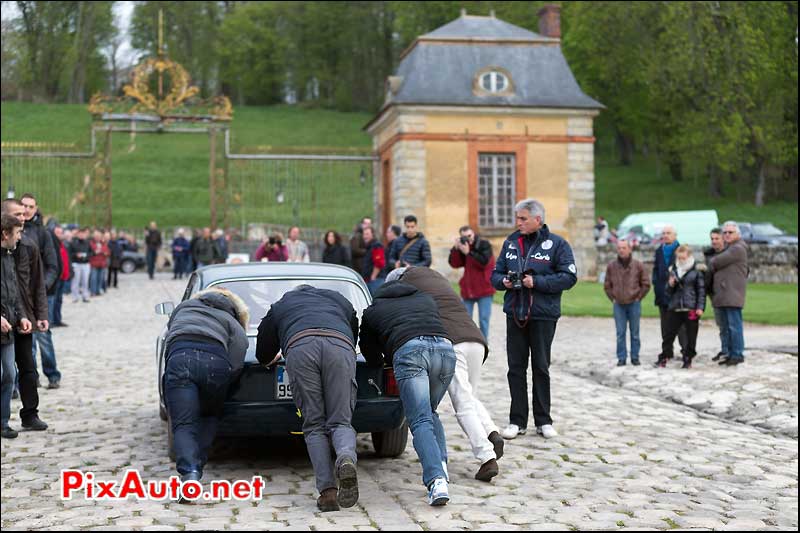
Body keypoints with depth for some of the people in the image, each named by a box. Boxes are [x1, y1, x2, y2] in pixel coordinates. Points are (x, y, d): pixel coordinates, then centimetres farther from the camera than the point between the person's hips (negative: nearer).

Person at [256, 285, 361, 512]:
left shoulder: (280, 306, 38)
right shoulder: (339, 300, 42)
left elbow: (263, 356, 41)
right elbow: (354, 338, 51)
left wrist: (274, 359, 64)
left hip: (300, 348, -1)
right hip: (340, 346, 1)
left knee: (314, 426, 5)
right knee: (340, 421, 4)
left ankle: (328, 491, -10)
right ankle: (346, 458, -29)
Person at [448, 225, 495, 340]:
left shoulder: (484, 245, -6)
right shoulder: (462, 246, 7)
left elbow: (484, 262, -20)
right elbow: (454, 264, -1)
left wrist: (468, 252, -21)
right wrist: (456, 248, -13)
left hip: (484, 290, -5)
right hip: (467, 289, 5)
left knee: (484, 319, -2)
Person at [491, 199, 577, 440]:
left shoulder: (556, 244, -4)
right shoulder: (511, 242, 10)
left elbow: (569, 277, -11)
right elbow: (495, 274, 15)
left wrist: (537, 282, -18)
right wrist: (504, 281, -8)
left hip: (543, 315, -4)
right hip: (515, 314, 4)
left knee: (541, 367, 6)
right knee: (516, 367, 5)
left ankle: (543, 421, 16)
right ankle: (517, 421, 13)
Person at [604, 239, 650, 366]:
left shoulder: (638, 265, -2)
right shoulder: (611, 266, 1)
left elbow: (646, 284, 6)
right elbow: (607, 285, 11)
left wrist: (638, 297, 2)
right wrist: (613, 298, 5)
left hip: (634, 304, -1)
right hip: (618, 305, 1)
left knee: (635, 333, 5)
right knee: (620, 333, 2)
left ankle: (635, 357, 13)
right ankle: (621, 358, 8)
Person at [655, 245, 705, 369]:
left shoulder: (696, 273, 0)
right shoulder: (673, 272, 10)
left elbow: (701, 291, -1)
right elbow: (667, 292, 15)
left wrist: (700, 307, -10)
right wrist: (670, 285, -7)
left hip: (691, 310, -3)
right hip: (674, 309, 3)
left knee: (691, 336, 4)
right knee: (669, 334, 4)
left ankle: (688, 360, 15)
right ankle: (663, 358, 10)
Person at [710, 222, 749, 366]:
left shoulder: (738, 249, -8)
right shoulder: (727, 249, 24)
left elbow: (716, 262, -11)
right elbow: (717, 266, 22)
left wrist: (708, 267, 7)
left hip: (732, 294, -10)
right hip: (723, 294, 10)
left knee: (734, 325, -9)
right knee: (726, 327, 11)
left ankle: (738, 354, -7)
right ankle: (731, 354, 16)